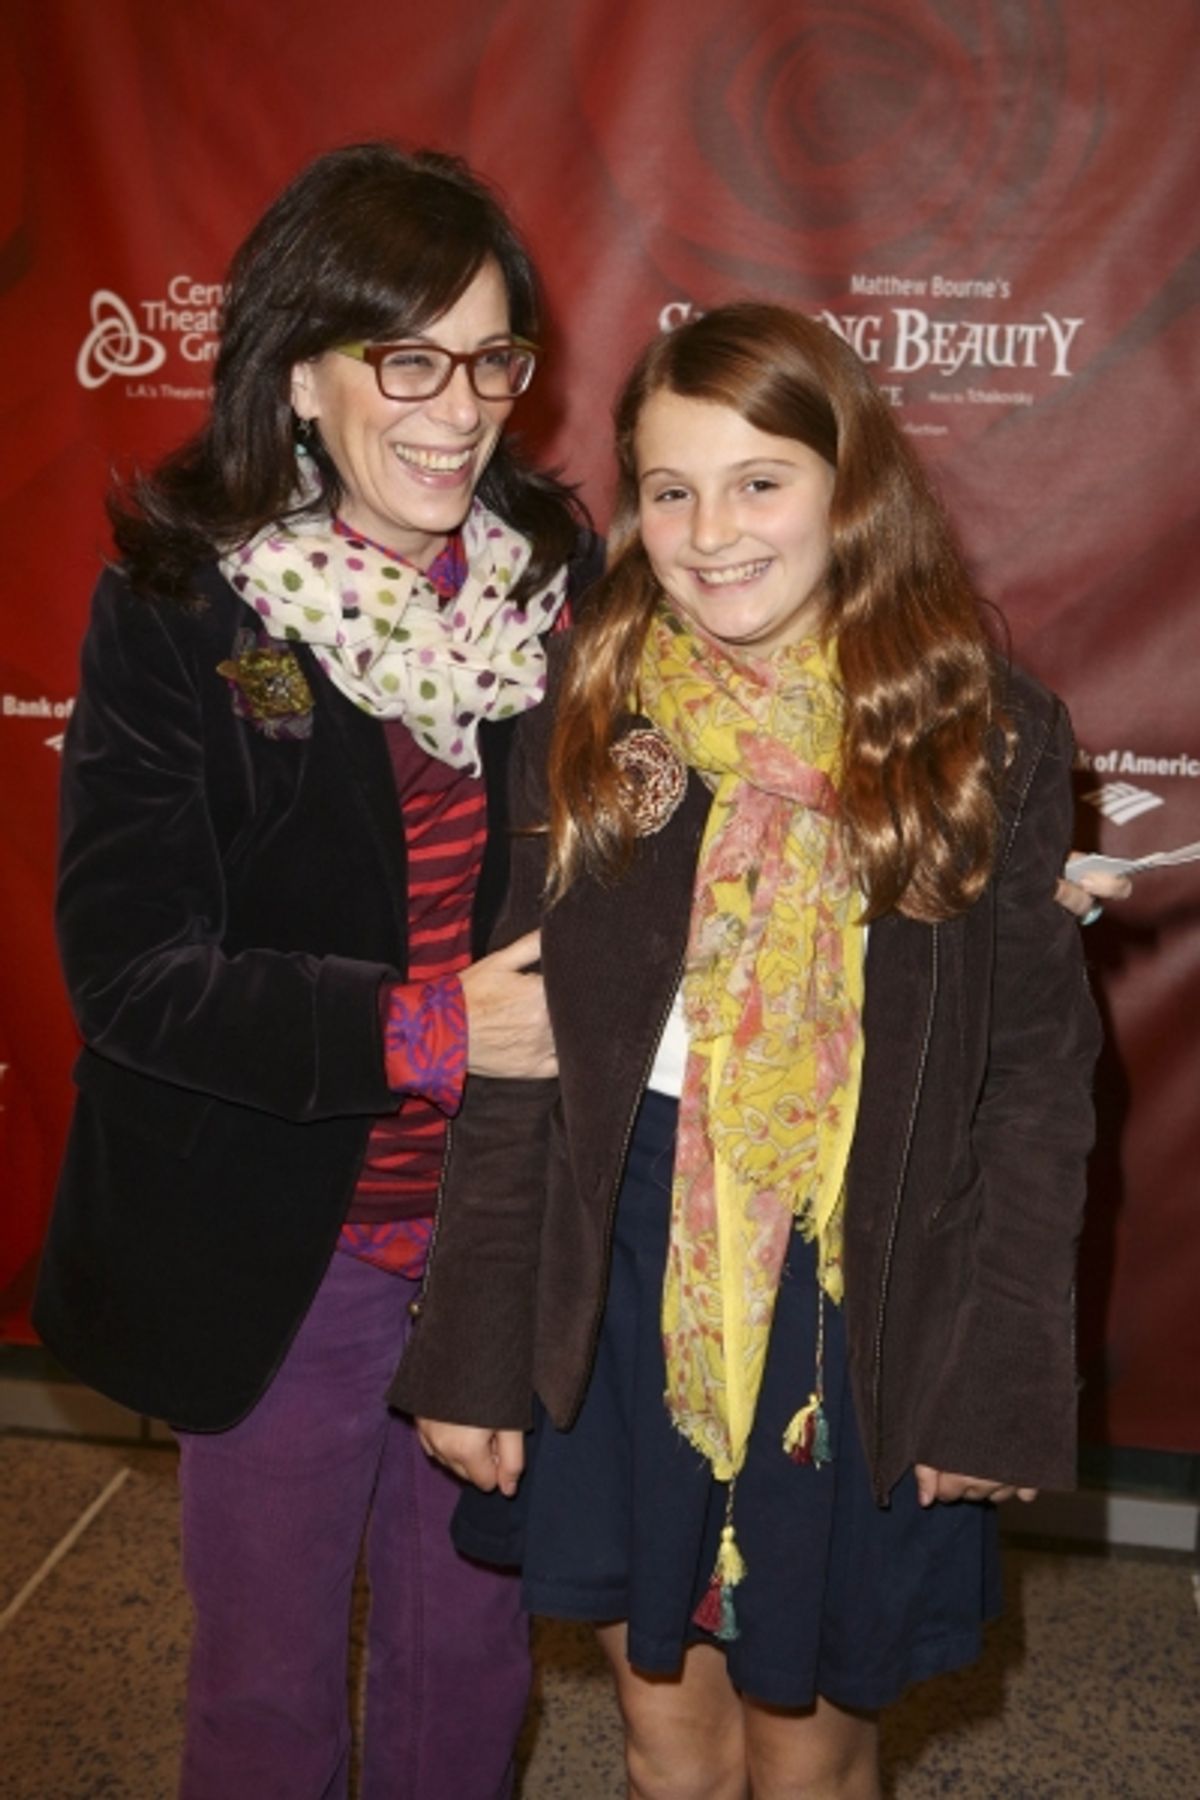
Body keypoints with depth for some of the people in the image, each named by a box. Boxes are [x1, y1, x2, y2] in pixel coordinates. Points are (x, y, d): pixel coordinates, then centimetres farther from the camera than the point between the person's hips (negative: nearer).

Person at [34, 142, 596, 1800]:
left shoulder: (559, 579, -2)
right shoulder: (179, 608, -11)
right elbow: (133, 970, -16)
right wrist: (427, 1028, -24)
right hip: (276, 1255, -2)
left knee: (472, 1664, 21)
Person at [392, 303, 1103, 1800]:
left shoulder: (986, 737, -8)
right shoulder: (587, 720, -3)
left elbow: (1037, 1076, -4)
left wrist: (999, 1385, -6)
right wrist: (473, 1356, 0)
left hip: (866, 1312, -1)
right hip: (620, 1298, 2)